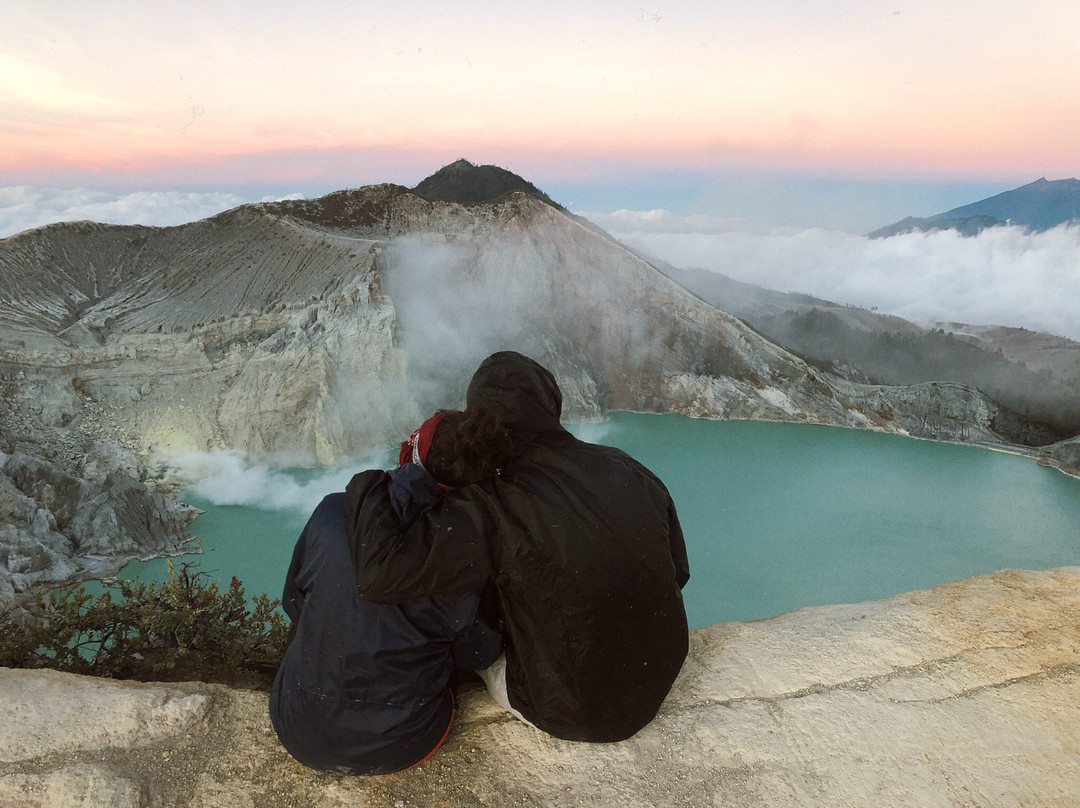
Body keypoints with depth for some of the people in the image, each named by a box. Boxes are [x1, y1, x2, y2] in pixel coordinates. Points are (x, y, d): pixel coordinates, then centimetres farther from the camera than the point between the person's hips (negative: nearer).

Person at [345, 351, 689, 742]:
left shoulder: (492, 509, -28)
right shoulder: (630, 471, -10)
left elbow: (381, 573, -33)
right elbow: (679, 573, 0)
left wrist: (366, 485, -16)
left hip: (572, 715, -5)